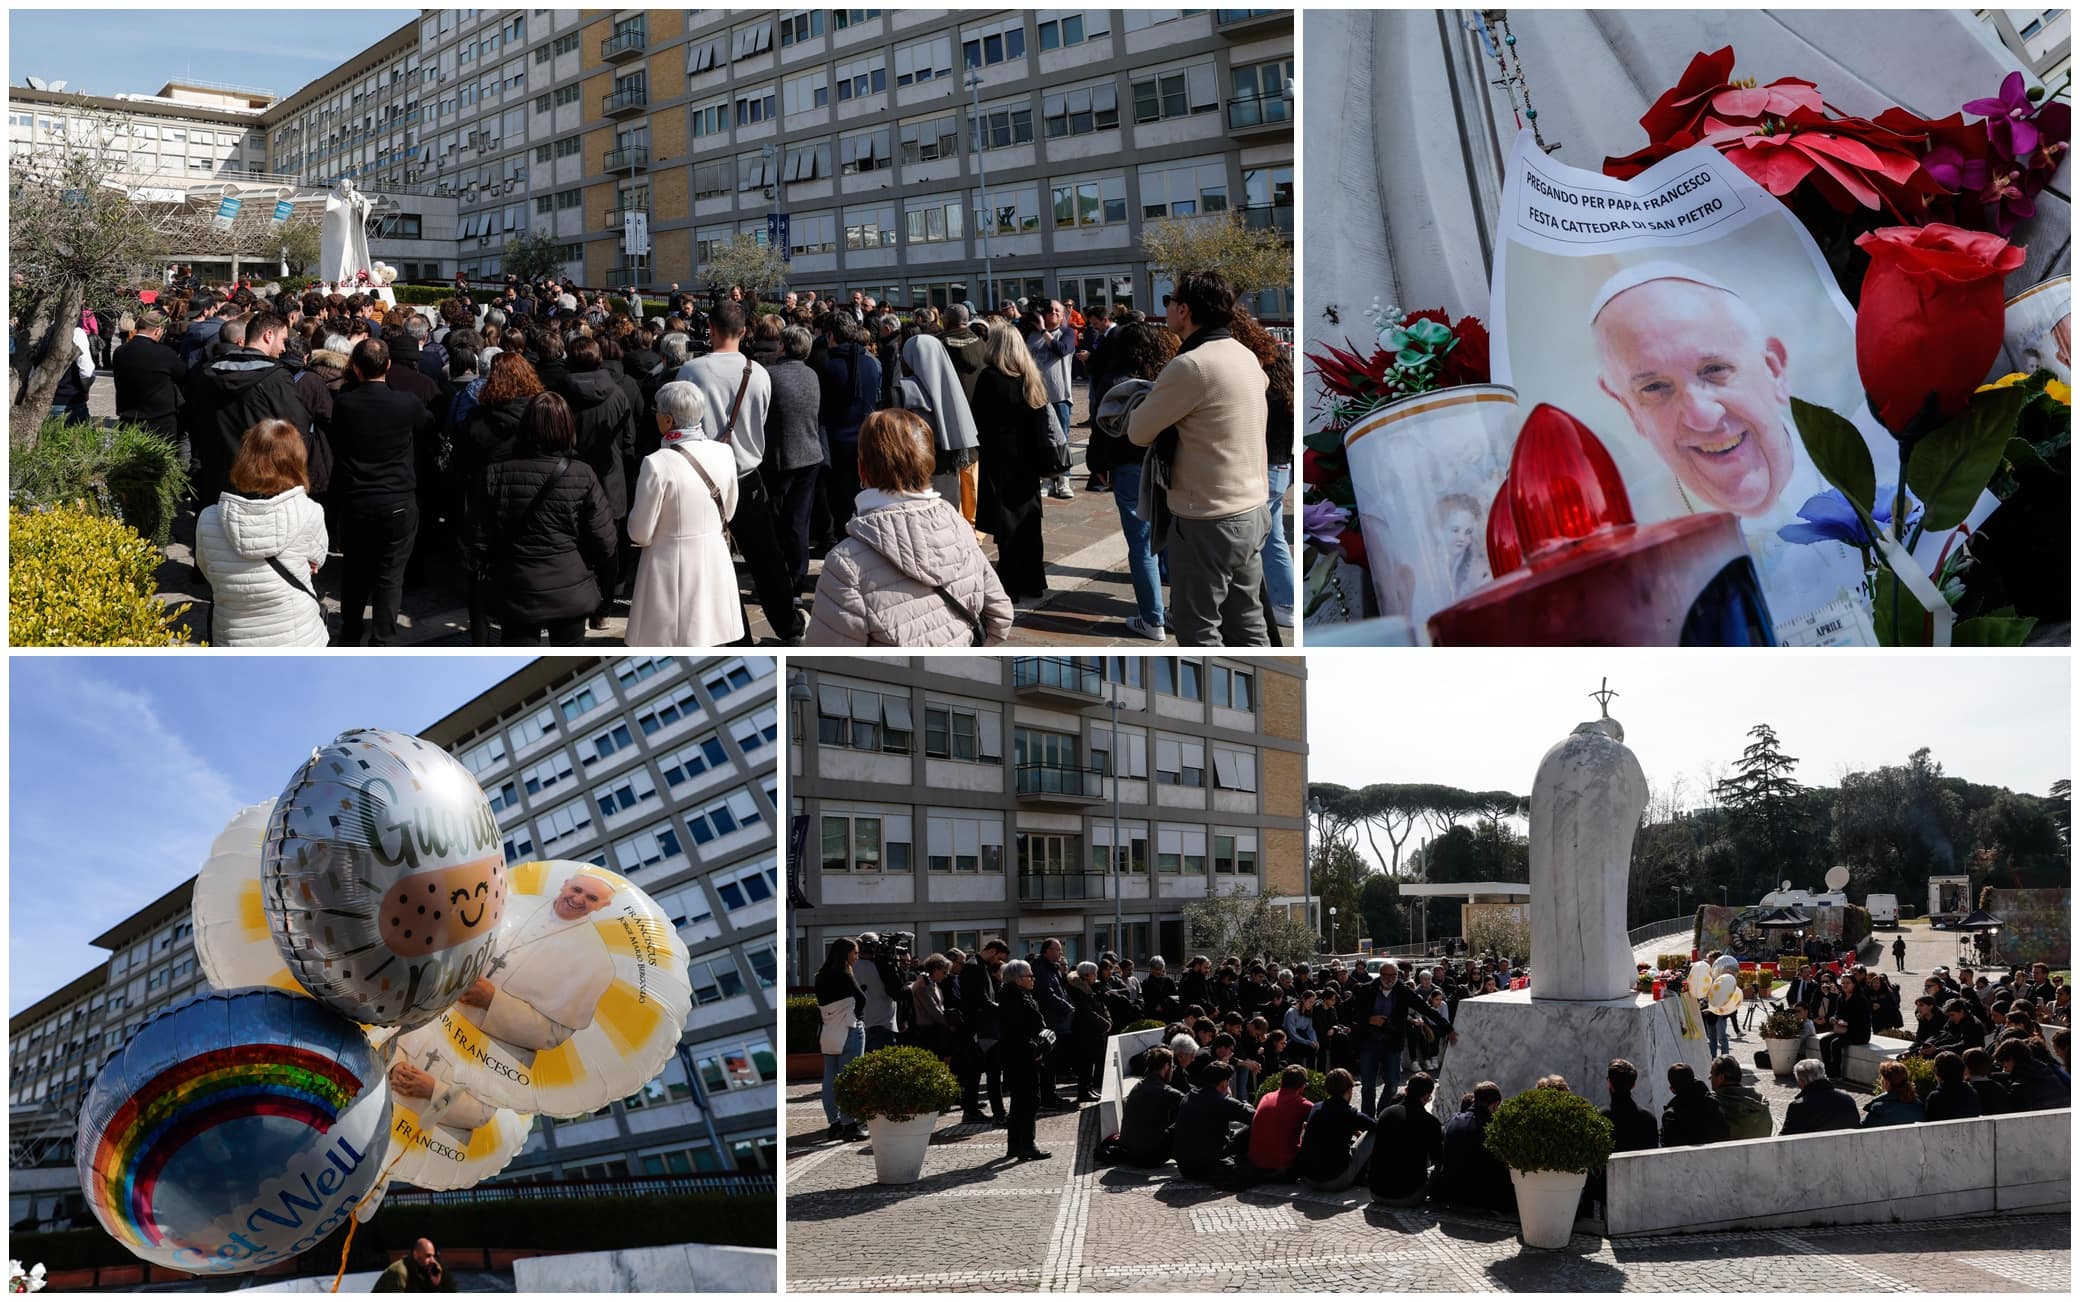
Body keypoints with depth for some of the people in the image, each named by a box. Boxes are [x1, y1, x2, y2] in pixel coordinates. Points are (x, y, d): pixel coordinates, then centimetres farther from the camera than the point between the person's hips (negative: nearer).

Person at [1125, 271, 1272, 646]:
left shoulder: (1190, 365, -19)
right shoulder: (1246, 356, 8)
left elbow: (1138, 433, -10)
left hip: (1206, 521, -8)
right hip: (1252, 511, 8)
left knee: (1199, 629, 2)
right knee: (1248, 624, 15)